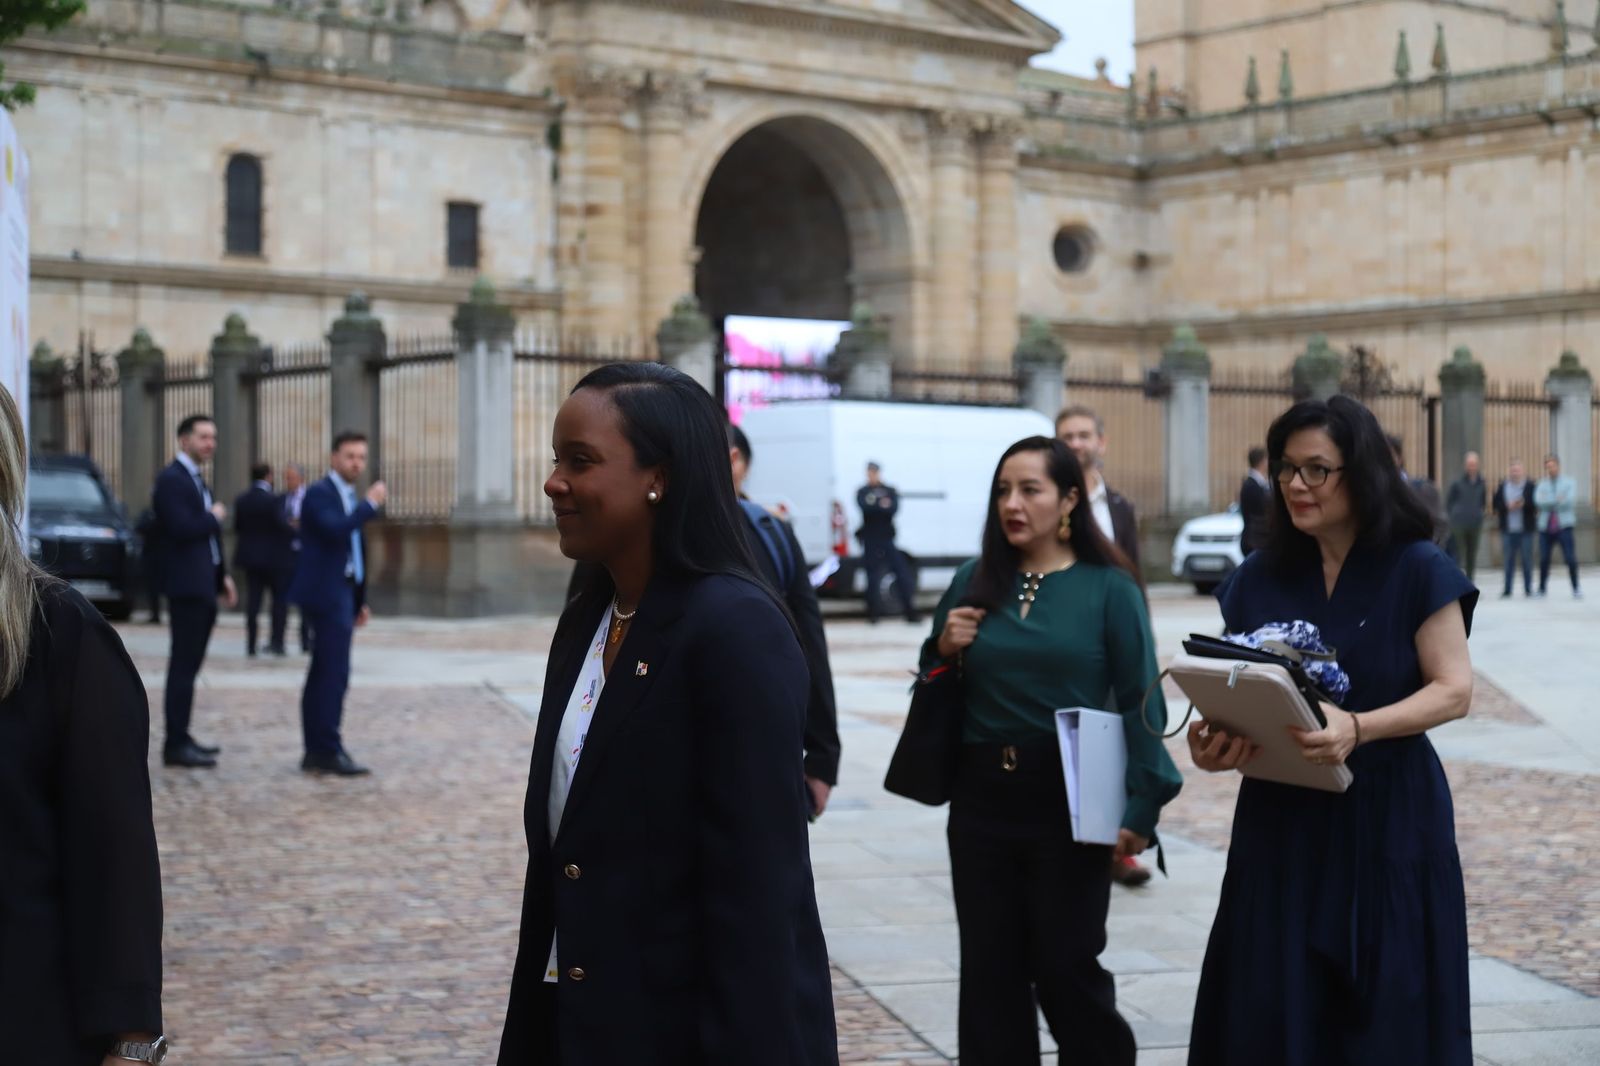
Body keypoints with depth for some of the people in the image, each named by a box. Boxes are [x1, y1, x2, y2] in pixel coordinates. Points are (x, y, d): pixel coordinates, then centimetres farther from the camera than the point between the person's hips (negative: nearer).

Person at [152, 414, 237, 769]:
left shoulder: (196, 480, 18)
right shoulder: (171, 479, -12)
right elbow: (183, 528, -24)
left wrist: (222, 576, 16)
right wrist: (214, 517, -8)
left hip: (203, 585, 10)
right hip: (186, 585, -10)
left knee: (189, 665, 13)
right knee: (184, 665, -8)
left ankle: (181, 739, 18)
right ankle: (176, 745, -6)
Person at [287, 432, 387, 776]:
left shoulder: (349, 498, 18)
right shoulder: (319, 494, -10)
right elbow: (335, 530, -29)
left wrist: (360, 600, 22)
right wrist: (370, 503, -21)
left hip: (341, 595, 10)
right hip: (328, 594, -10)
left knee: (323, 675, 10)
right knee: (334, 673, -11)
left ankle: (316, 752, 14)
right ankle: (329, 750, -8)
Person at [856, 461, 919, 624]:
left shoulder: (890, 491, 7)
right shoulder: (862, 492, 5)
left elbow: (894, 508, -10)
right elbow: (865, 507, -14)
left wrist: (875, 506, -21)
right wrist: (882, 506, -21)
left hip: (888, 539, 1)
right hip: (871, 541, -1)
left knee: (902, 575, -4)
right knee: (873, 577, 2)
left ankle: (911, 611, -1)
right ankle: (873, 613, 14)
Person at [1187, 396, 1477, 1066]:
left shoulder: (1417, 570, -5)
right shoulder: (1258, 579, 6)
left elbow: (1454, 690, -8)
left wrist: (1358, 728, -24)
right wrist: (1212, 739, -13)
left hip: (1388, 816, -3)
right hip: (1281, 816, 3)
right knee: (1272, 1012, 2)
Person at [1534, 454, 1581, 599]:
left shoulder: (1568, 482, 7)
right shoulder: (1541, 485, 11)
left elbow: (1569, 499, -10)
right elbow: (1538, 501, -6)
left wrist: (1549, 503, -6)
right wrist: (1558, 500, -12)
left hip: (1563, 526, -2)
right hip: (1545, 526, 2)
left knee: (1570, 558, -9)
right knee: (1544, 559, 2)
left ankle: (1575, 589, 0)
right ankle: (1541, 588, 16)